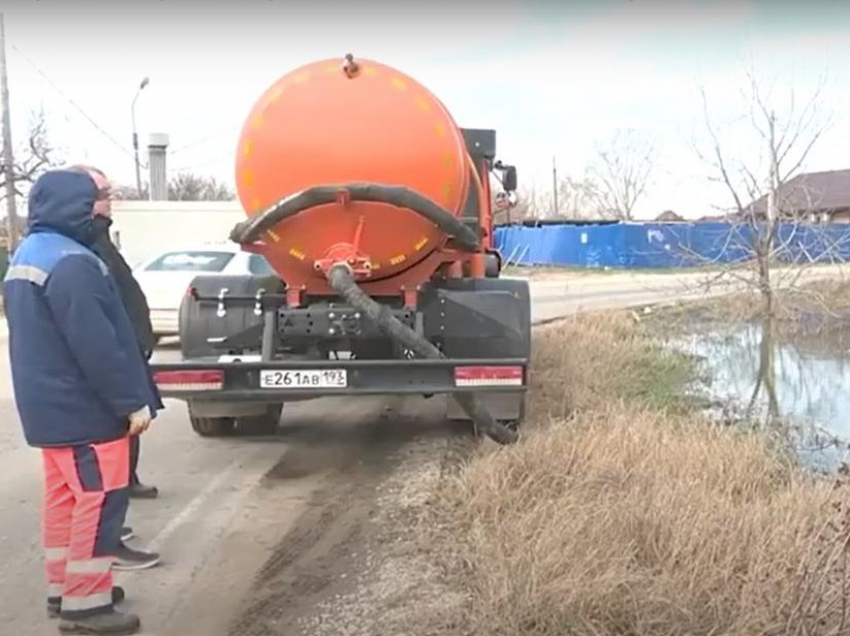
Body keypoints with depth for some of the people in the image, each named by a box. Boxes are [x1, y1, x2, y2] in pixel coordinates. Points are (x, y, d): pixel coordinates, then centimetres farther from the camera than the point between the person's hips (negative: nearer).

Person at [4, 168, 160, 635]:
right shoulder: (70, 263, -22)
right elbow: (96, 344, -25)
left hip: (49, 405, 10)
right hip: (82, 409, -10)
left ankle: (63, 587, 26)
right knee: (99, 502, -3)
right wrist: (133, 400, -19)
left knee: (65, 498, 17)